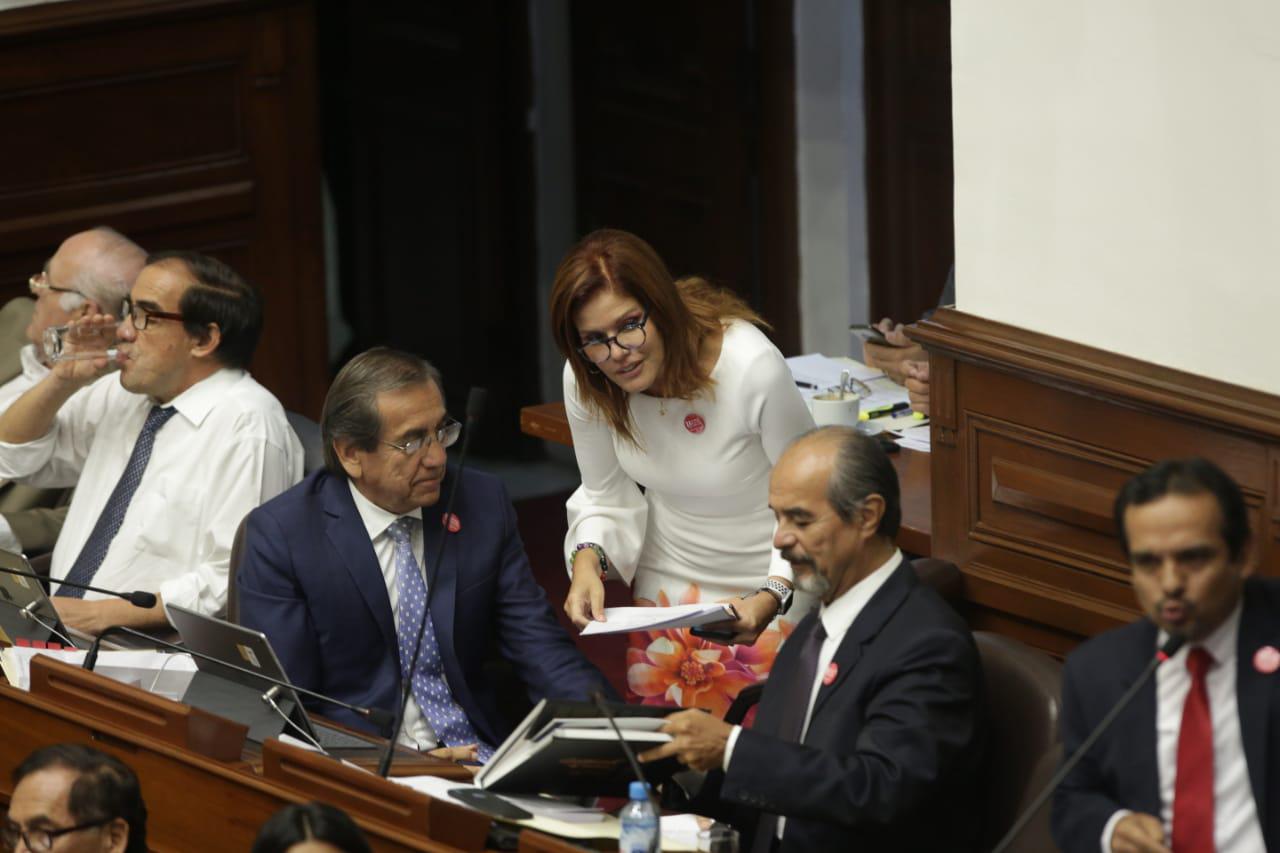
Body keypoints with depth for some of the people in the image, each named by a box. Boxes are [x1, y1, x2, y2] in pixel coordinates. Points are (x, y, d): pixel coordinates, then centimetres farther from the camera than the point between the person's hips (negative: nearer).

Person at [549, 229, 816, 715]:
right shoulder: (586, 383, -13)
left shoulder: (753, 369, -28)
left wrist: (772, 597, -30)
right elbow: (608, 498, 2)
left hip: (769, 600, -4)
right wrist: (588, 561, -18)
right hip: (666, 595, 4)